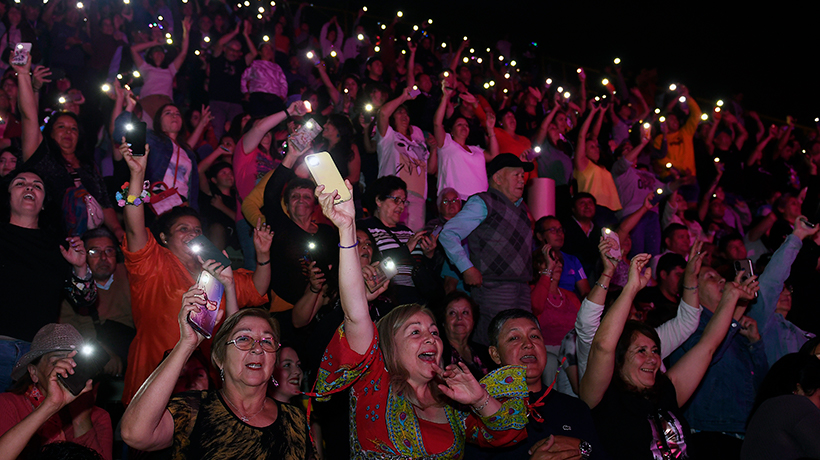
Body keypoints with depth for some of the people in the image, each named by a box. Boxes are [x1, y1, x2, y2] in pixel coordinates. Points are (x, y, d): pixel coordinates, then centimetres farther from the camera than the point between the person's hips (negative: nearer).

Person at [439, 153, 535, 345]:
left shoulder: (521, 207, 21)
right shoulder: (483, 203, -2)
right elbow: (448, 235, -8)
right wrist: (467, 268, -13)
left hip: (522, 288, 8)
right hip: (493, 287, -8)